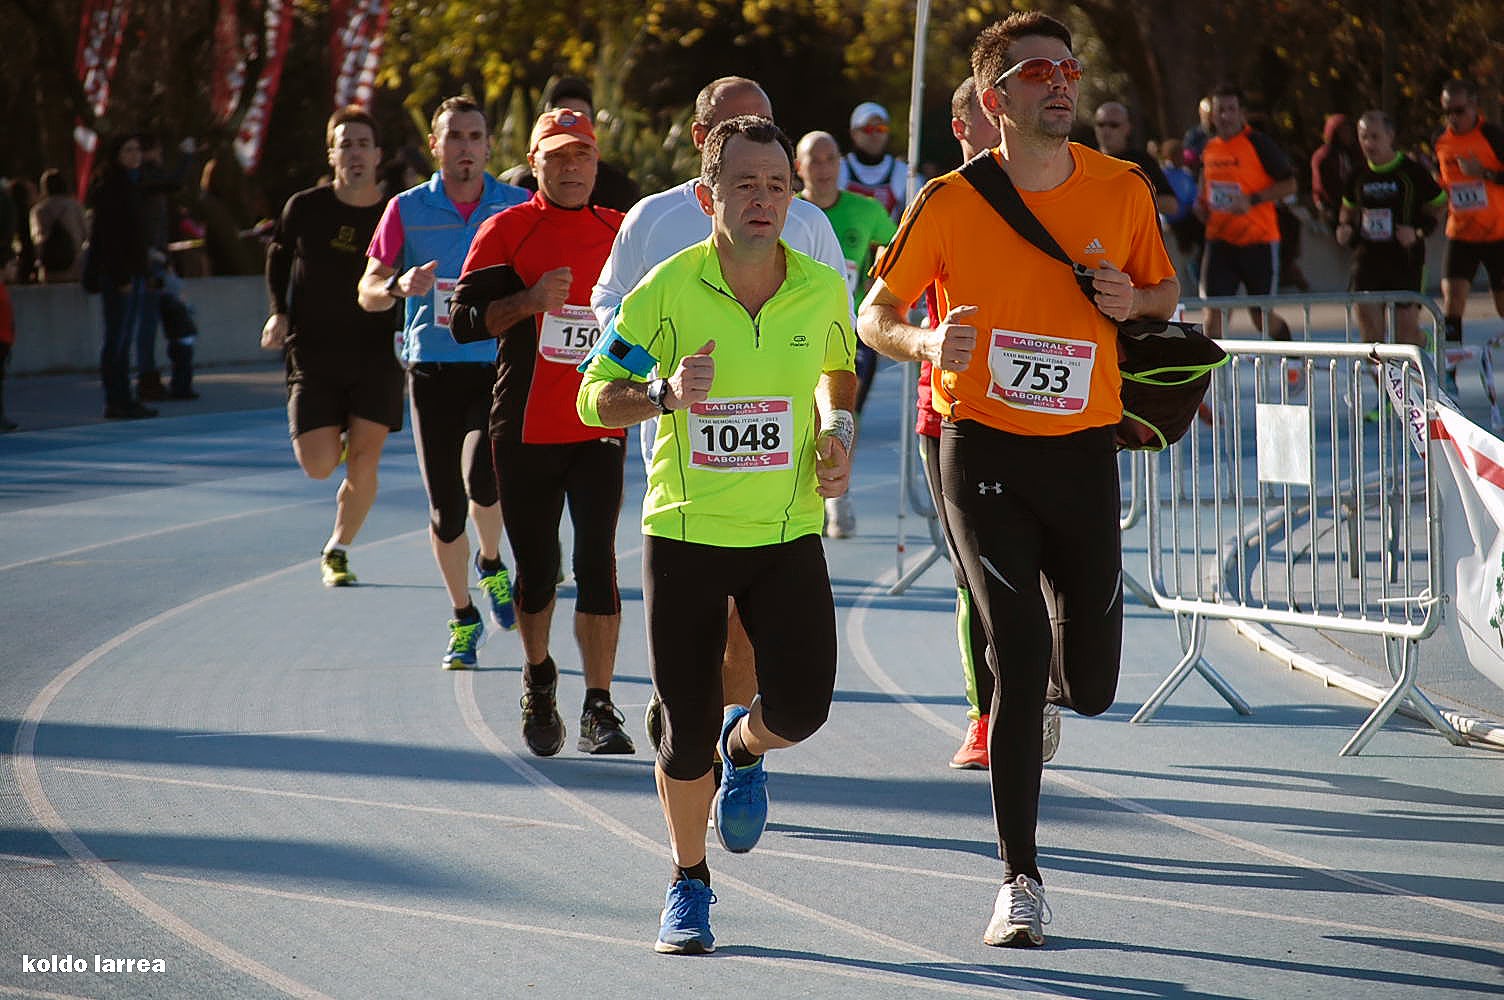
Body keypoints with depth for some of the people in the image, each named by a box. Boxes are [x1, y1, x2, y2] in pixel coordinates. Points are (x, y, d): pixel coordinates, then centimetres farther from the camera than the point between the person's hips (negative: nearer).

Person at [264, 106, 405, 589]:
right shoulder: (305, 208, -1)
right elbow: (278, 256, 17)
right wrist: (279, 312, 5)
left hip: (376, 354, 0)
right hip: (314, 352, 0)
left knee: (364, 464, -7)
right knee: (318, 466, -8)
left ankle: (337, 550, 14)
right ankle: (334, 435, 29)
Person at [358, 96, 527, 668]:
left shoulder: (519, 209, 4)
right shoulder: (407, 210, 4)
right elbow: (368, 294, 4)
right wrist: (398, 286, -17)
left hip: (498, 368, -1)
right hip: (432, 372, 1)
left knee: (482, 478, -24)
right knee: (445, 508, 2)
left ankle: (491, 563, 8)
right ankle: (463, 619, 22)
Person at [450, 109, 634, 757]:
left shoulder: (623, 233, 9)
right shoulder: (506, 230, 1)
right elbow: (464, 320, -5)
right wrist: (530, 301, -19)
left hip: (600, 428, 1)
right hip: (525, 430, -1)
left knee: (597, 564, -10)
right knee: (537, 570, 8)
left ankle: (598, 709, -7)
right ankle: (538, 679, 33)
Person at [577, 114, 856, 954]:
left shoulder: (823, 288, -2)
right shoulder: (668, 290, -10)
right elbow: (595, 396, -5)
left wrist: (838, 430, 1)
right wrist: (664, 395, -24)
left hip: (788, 531, 2)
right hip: (686, 531, -2)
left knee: (800, 708, -14)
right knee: (687, 732, -1)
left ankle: (746, 748, 25)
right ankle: (689, 884, 25)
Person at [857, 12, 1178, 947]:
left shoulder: (1123, 191, 0)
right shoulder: (951, 201, -6)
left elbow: (1168, 291, 16)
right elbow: (875, 316, 2)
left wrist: (1132, 301, -8)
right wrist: (926, 342, -21)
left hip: (1084, 450, 3)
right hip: (984, 448, -3)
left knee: (1091, 686, 4)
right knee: (1019, 657, -12)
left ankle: (1052, 688, 44)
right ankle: (1021, 880, -2)